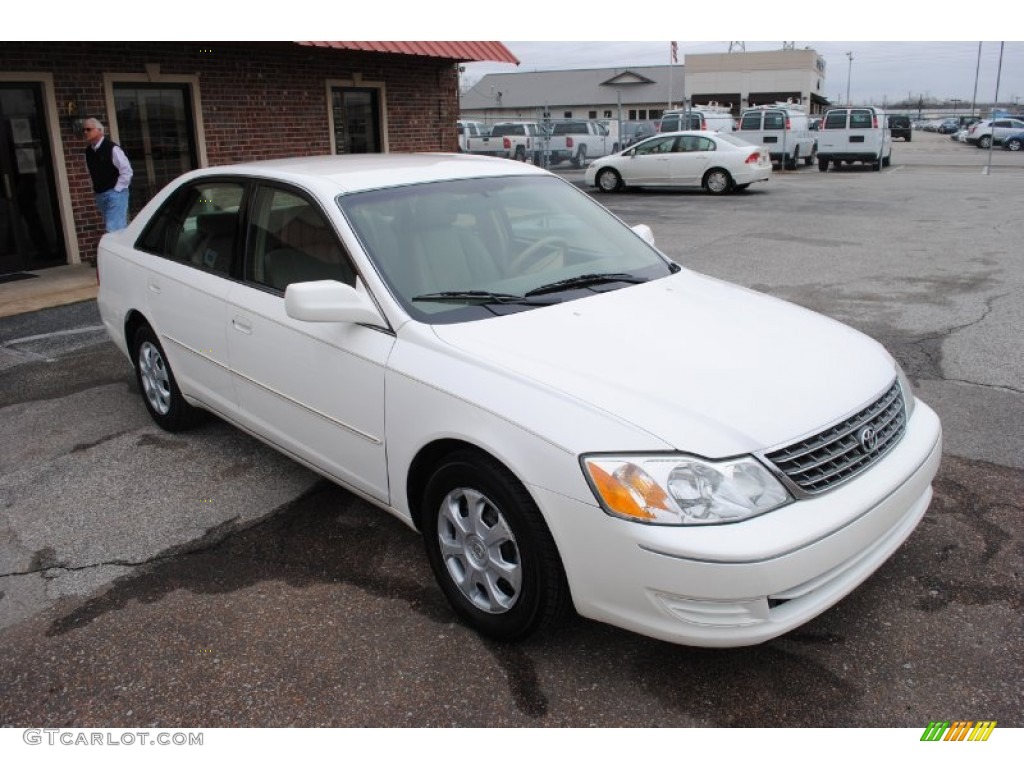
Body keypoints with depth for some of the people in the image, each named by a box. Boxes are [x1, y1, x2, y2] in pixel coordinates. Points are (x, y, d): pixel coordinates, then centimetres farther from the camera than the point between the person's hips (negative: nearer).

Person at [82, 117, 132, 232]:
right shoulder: (88, 151, 9)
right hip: (100, 195, 7)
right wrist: (96, 190, 12)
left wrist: (117, 190, -12)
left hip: (115, 193, -7)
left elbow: (127, 171, -12)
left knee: (114, 230, -14)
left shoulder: (111, 148, -11)